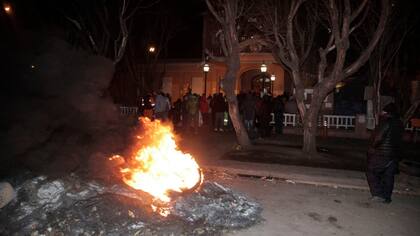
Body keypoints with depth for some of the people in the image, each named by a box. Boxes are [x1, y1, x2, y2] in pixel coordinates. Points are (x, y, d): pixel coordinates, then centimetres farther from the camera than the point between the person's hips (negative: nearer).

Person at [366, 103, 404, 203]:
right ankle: (387, 197, 16)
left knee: (371, 173, 4)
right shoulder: (399, 124, 9)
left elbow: (378, 138, -20)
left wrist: (372, 146, -5)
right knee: (388, 176, 12)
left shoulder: (386, 122, -16)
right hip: (394, 154, 8)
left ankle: (378, 194, -1)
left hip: (382, 154, -7)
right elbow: (398, 139, 13)